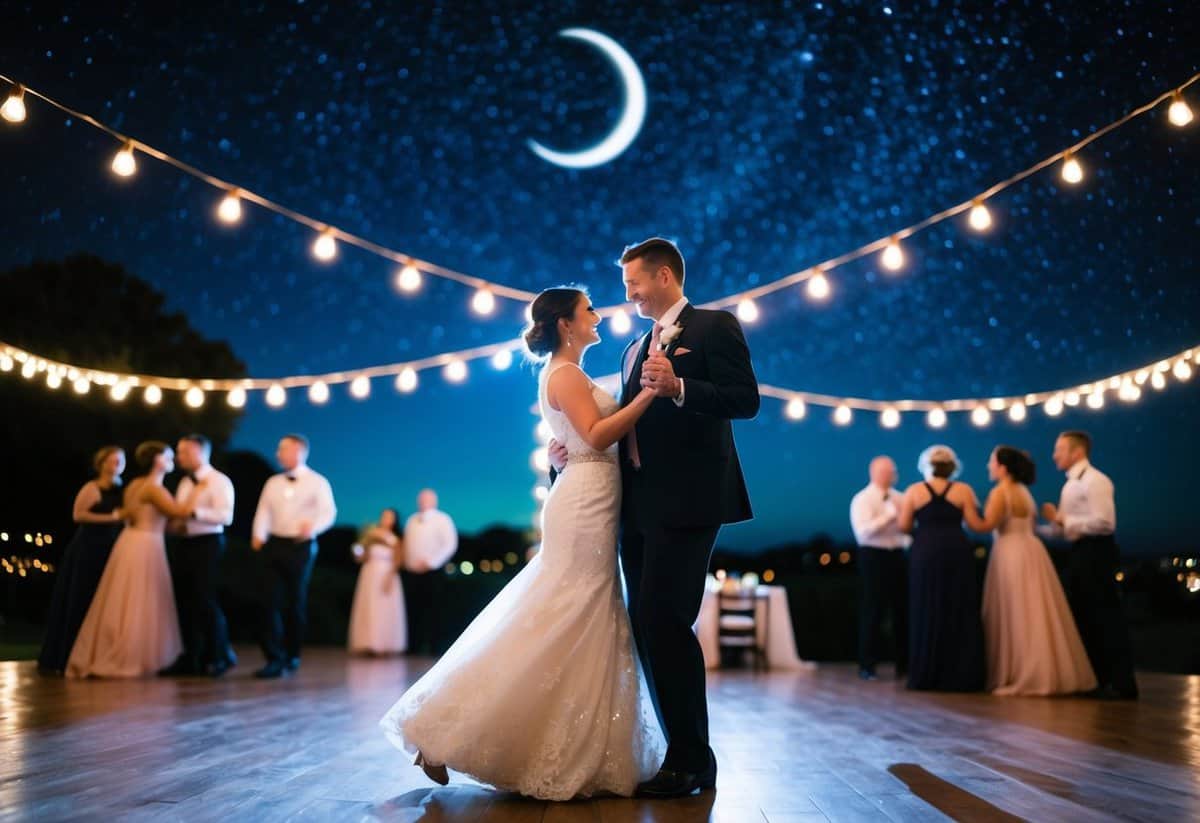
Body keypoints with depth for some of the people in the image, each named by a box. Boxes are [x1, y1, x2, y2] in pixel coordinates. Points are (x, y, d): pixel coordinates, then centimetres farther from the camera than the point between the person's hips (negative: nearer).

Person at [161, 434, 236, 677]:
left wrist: (196, 512, -31)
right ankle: (191, 658, 18)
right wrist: (173, 523, 1)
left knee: (205, 601, -7)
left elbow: (226, 516, -21)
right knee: (184, 602, 9)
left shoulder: (219, 482, -9)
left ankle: (220, 656, 9)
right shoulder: (184, 483, 16)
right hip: (182, 544, 8)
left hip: (207, 544, -8)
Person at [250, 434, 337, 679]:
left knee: (296, 602, 6)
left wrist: (312, 527, -30)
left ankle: (292, 656, 22)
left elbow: (328, 512, -10)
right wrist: (258, 535, -12)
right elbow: (264, 511, 5)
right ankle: (275, 659, -4)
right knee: (271, 601, -5)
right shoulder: (273, 482, 13)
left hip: (301, 546, -4)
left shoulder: (317, 482, -1)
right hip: (274, 545, 4)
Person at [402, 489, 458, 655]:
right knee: (414, 614, 5)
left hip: (431, 573, -5)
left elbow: (450, 544, -9)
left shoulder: (442, 520, 0)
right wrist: (405, 563, 5)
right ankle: (414, 649, 12)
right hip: (411, 573, 5)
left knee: (432, 615, -4)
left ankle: (434, 650, 0)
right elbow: (407, 544, 21)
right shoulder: (412, 520, 18)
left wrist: (431, 562, -15)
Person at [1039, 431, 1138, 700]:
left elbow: (1105, 523, -24)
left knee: (1106, 618, -6)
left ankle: (1122, 683, 0)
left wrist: (1063, 519, -21)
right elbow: (1063, 529, 16)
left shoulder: (1095, 480, -14)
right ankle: (1096, 680, 24)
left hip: (1097, 553, -10)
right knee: (1082, 617, 14)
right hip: (1079, 554, 10)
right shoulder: (1070, 485, 15)